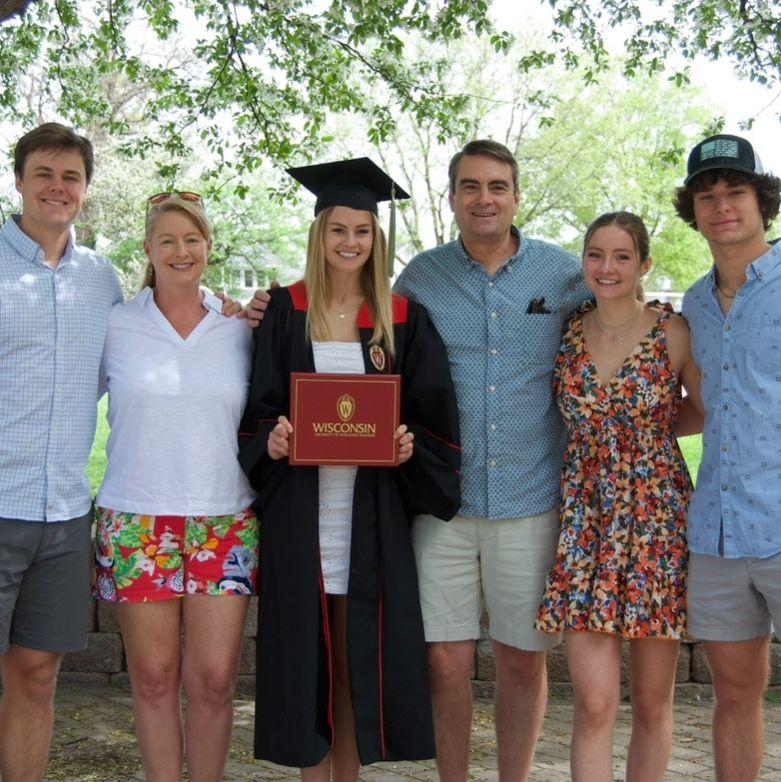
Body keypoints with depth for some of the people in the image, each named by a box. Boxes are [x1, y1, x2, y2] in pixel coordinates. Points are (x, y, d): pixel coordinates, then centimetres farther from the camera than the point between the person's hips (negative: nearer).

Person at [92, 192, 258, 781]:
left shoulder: (239, 329, 8)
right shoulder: (116, 326, 3)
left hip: (224, 523, 1)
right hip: (136, 522, -1)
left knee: (214, 677, -1)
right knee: (153, 676, 4)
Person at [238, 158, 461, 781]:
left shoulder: (401, 318, 5)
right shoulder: (287, 310, 5)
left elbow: (434, 412, 5)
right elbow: (259, 405, 5)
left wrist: (410, 443, -14)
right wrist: (271, 440, -15)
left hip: (371, 505, 0)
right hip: (300, 502, 0)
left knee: (358, 647, 5)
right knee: (307, 642, 4)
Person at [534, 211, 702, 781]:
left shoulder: (674, 333, -3)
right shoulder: (566, 333, 4)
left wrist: (649, 434, 4)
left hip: (659, 520, -1)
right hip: (584, 521, 1)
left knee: (652, 702, 8)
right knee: (595, 704, -5)